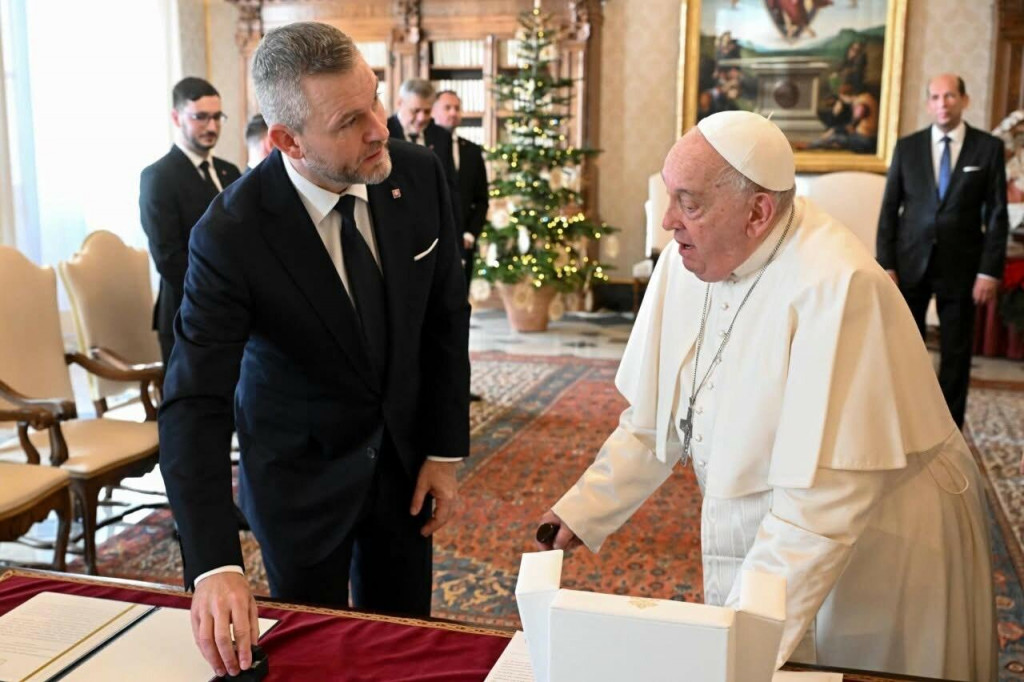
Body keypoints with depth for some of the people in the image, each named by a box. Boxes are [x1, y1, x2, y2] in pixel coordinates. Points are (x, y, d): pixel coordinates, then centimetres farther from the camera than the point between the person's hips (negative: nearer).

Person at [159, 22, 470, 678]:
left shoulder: (419, 173, -15)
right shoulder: (231, 234, -26)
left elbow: (447, 313, -3)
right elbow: (196, 403, -27)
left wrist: (446, 450, -2)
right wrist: (215, 564, -38)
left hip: (405, 447, 3)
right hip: (301, 466, -3)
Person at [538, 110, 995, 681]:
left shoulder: (836, 287, -30)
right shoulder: (688, 260, -8)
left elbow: (823, 497, -32)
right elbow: (653, 420, 4)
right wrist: (582, 512, -3)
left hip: (879, 552, -6)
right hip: (762, 539, 6)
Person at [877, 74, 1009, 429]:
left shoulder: (989, 147, 1)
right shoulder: (907, 146, 4)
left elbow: (996, 215, -1)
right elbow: (890, 209, 4)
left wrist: (990, 270, -8)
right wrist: (886, 264, -4)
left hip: (960, 265, -1)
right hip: (911, 262, 1)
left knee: (956, 352, 6)